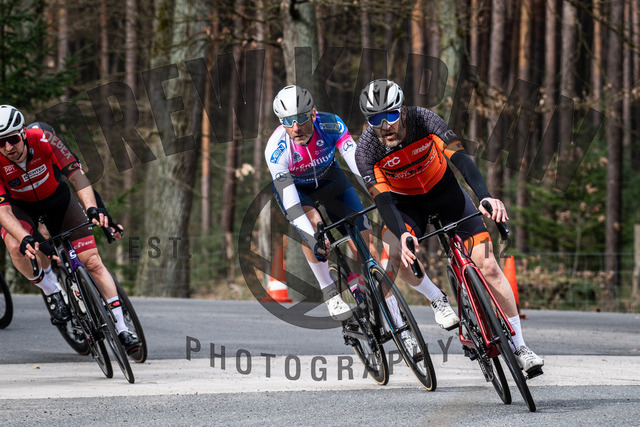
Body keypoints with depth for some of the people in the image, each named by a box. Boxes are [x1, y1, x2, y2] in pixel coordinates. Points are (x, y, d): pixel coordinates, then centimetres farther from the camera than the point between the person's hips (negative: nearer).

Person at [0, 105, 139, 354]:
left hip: (56, 199, 0)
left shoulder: (43, 140, -29)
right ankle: (51, 292, -8)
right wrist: (25, 239, -50)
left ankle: (122, 329, -3)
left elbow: (76, 175, -31)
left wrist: (92, 208, -48)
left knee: (92, 261, -9)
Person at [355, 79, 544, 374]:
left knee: (487, 266, -10)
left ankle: (519, 347, -1)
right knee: (397, 254, -32)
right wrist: (402, 234, -52)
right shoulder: (366, 150, -26)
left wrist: (485, 196, -54)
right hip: (406, 203, 0)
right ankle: (437, 300, -1)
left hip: (445, 192, 0)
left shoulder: (423, 120, -27)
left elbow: (460, 157, -37)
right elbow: (382, 200, -32)